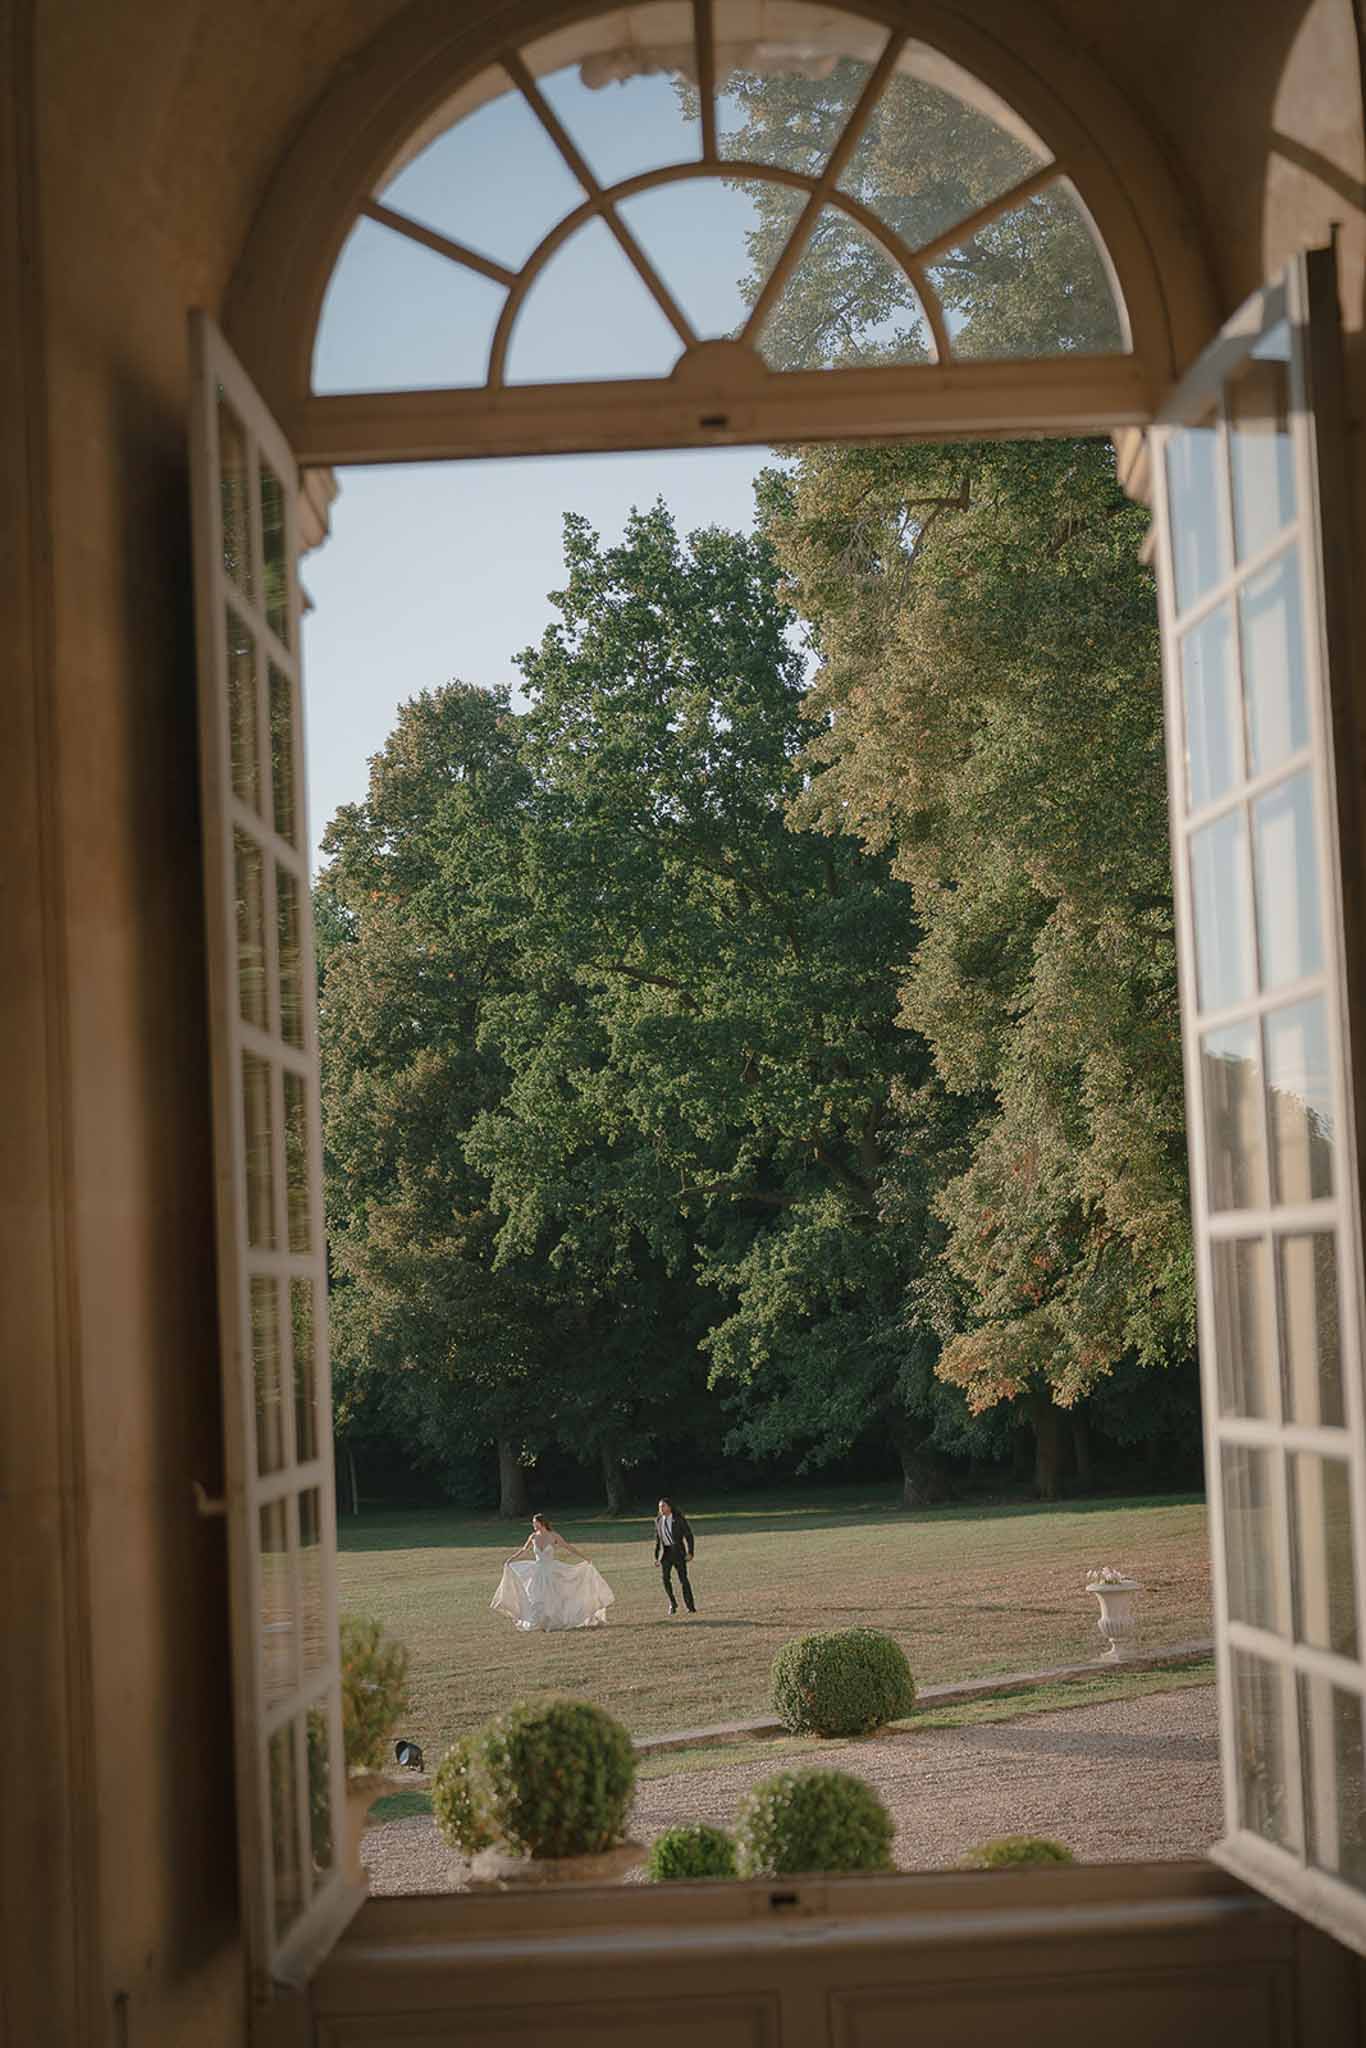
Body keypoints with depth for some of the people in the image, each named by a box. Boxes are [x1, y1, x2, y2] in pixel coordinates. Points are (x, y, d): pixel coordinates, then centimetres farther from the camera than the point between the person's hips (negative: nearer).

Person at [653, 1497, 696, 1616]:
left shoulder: (679, 1519, -6)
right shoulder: (658, 1520, 8)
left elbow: (688, 1536, -5)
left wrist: (690, 1552, -12)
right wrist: (656, 1556, 11)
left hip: (678, 1550, -4)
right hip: (665, 1551, 4)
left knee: (683, 1578, -6)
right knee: (666, 1578, -6)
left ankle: (690, 1606, 2)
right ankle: (672, 1605, 8)